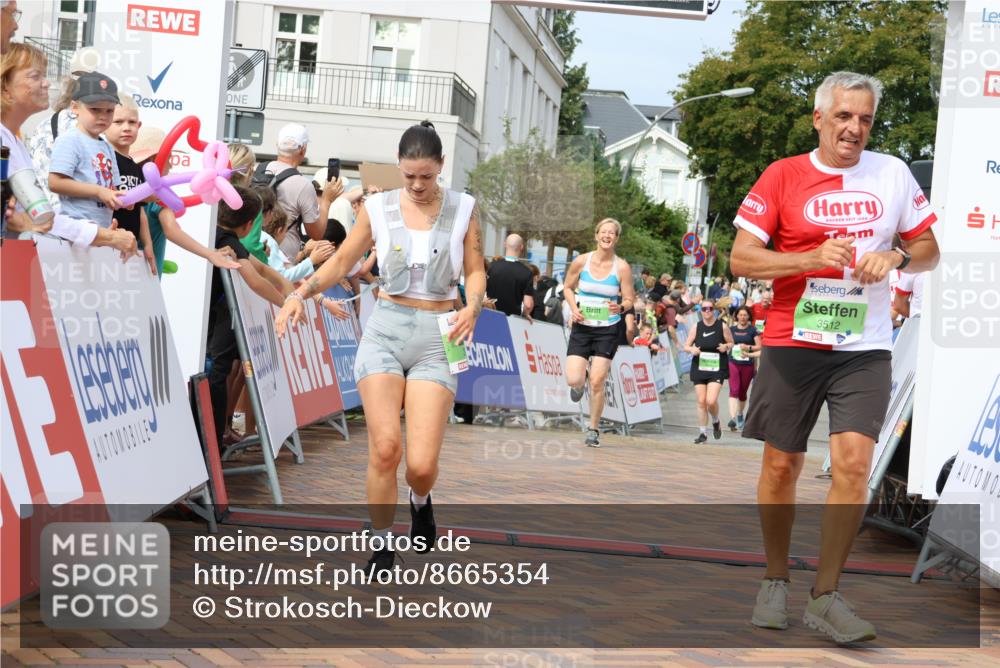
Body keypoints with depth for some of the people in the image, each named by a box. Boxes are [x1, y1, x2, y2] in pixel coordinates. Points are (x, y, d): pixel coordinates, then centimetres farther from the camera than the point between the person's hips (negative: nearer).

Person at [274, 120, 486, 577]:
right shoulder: (378, 208, 4)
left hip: (437, 335, 0)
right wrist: (302, 291, -9)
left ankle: (421, 502, 28)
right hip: (386, 327, 1)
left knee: (421, 463, -10)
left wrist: (472, 306, -16)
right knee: (384, 448, -14)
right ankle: (381, 546, 6)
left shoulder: (463, 209, 4)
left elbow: (476, 270, 6)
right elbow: (341, 262, 8)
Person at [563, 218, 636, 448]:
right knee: (573, 381, -10)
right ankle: (580, 382, 30)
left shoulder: (622, 267, -7)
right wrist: (573, 308, -7)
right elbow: (568, 288, 11)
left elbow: (629, 300, -1)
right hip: (582, 327, 1)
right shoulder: (581, 261, -3)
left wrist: (620, 307, -23)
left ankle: (594, 430, 11)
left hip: (608, 330, -1)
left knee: (597, 382, -6)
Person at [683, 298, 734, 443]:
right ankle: (703, 432, 15)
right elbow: (686, 345, 8)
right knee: (701, 401, 3)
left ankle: (716, 422, 17)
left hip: (717, 368, -2)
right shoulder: (696, 327, 2)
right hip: (699, 367, 3)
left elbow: (731, 343, 9)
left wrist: (726, 346, -13)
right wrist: (692, 349, -13)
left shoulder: (722, 326, -3)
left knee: (711, 401, -15)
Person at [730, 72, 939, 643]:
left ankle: (826, 596, 0)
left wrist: (897, 257, -10)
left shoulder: (893, 173, 6)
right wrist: (812, 258, -19)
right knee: (782, 466, 5)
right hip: (792, 344, -1)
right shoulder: (783, 176, -1)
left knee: (854, 462, -11)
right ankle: (776, 582, 24)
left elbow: (929, 250, 13)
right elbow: (740, 258, -5)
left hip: (865, 349, 1)